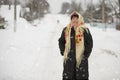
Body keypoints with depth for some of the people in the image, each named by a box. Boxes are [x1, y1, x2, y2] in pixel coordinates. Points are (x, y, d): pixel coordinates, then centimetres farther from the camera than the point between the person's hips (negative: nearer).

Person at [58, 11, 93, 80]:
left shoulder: (85, 30, -3)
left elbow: (90, 43, 1)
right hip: (69, 59, 3)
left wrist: (86, 54, -6)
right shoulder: (66, 30, 6)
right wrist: (63, 52, 5)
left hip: (81, 58, -2)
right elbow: (61, 41, 17)